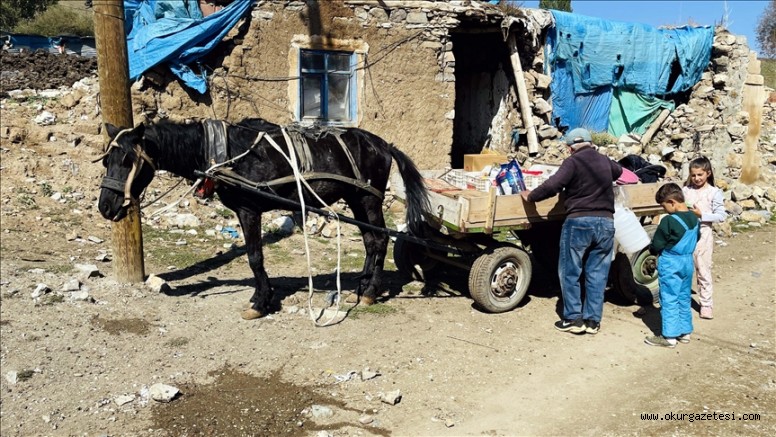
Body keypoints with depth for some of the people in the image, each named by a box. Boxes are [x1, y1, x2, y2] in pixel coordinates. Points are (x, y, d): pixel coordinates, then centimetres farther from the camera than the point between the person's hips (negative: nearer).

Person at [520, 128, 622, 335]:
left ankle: (573, 319, 7)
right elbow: (619, 171, 38)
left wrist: (530, 196, -3)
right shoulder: (604, 161, 14)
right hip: (605, 222, 5)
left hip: (579, 221, -5)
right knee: (597, 274, 10)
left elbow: (552, 185, -17)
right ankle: (593, 320, 14)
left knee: (570, 272, 6)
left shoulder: (573, 162, -5)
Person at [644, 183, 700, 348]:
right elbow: (695, 239, 15)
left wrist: (653, 251, 5)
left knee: (669, 299, -1)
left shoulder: (668, 221, -21)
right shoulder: (694, 219, 3)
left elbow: (656, 245, -15)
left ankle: (669, 336, 2)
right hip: (688, 261, 8)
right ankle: (685, 331, 23)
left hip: (670, 263, -7)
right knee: (684, 297, 16)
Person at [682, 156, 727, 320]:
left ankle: (706, 304, 12)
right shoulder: (686, 190, 6)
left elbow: (721, 216, -6)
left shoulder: (714, 192, -3)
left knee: (703, 270, 3)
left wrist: (701, 214, -16)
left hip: (703, 233, -3)